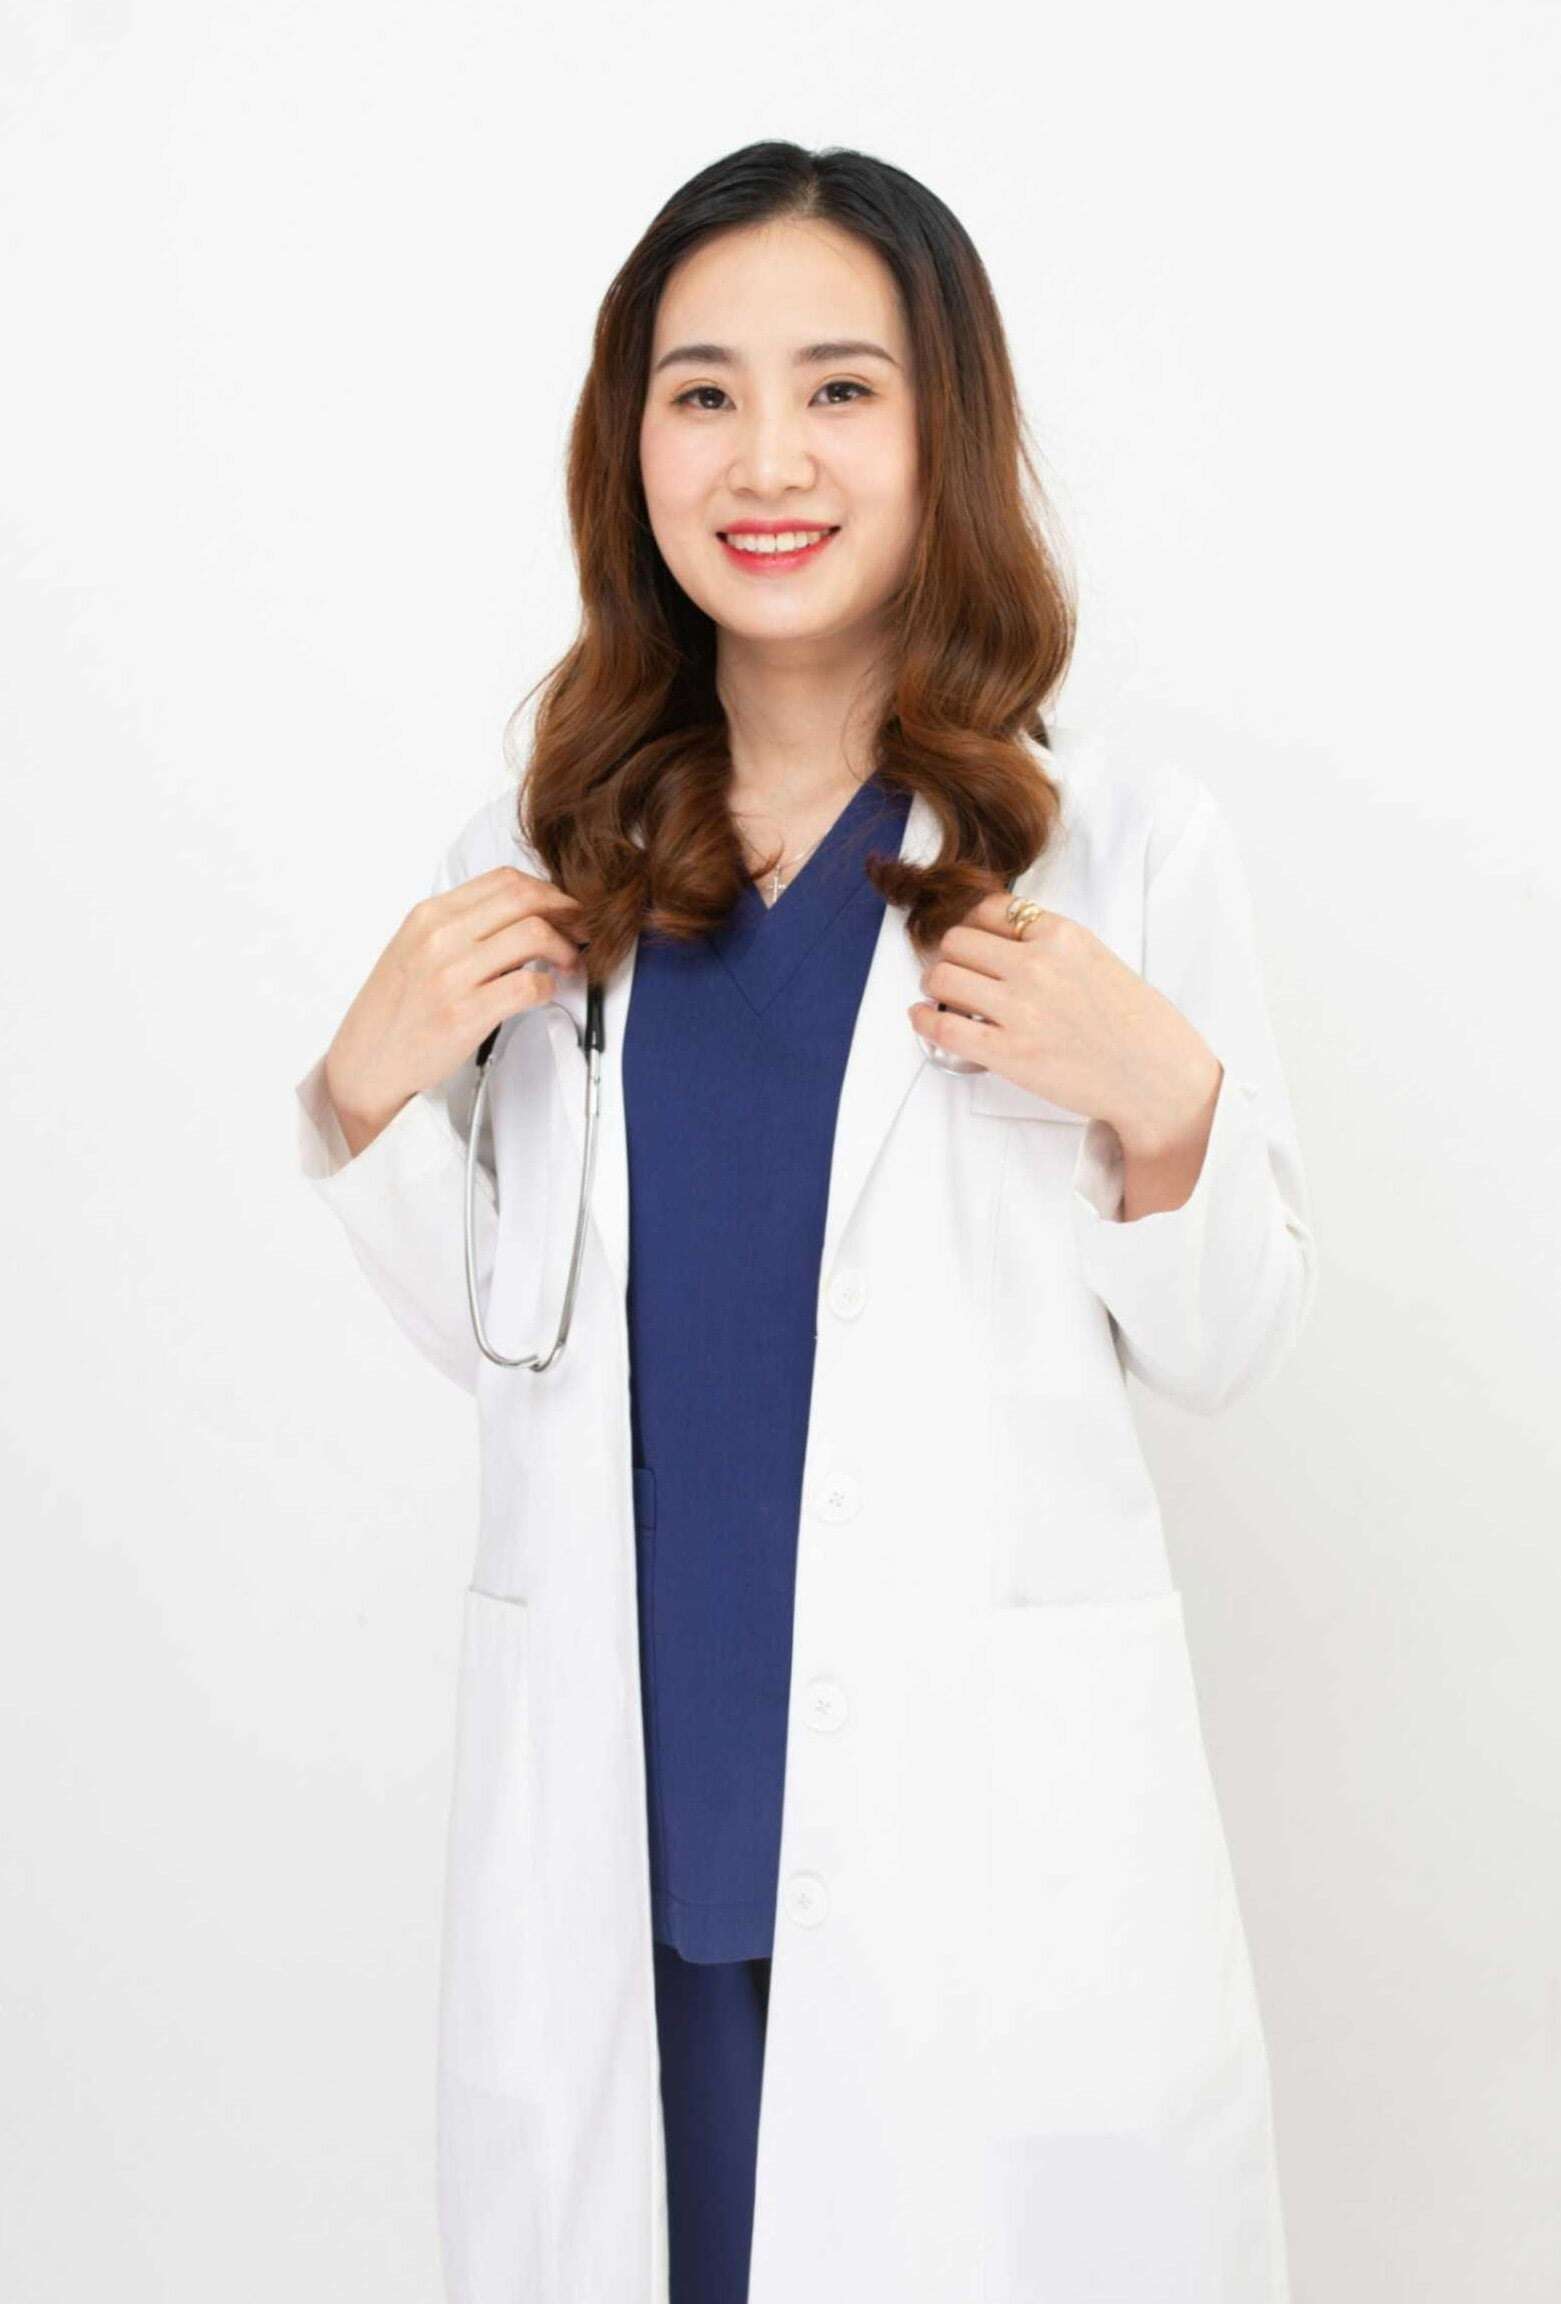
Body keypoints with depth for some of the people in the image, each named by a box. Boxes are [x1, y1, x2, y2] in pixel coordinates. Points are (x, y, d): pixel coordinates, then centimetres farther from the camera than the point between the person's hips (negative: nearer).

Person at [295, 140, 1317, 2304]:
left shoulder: (1126, 848, -4)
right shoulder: (537, 862, 5)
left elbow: (1222, 1348, 1)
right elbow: (488, 1332, 12)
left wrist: (1160, 1105, -16)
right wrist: (371, 1089, -4)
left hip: (988, 1829, -2)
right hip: (616, 1826, 3)